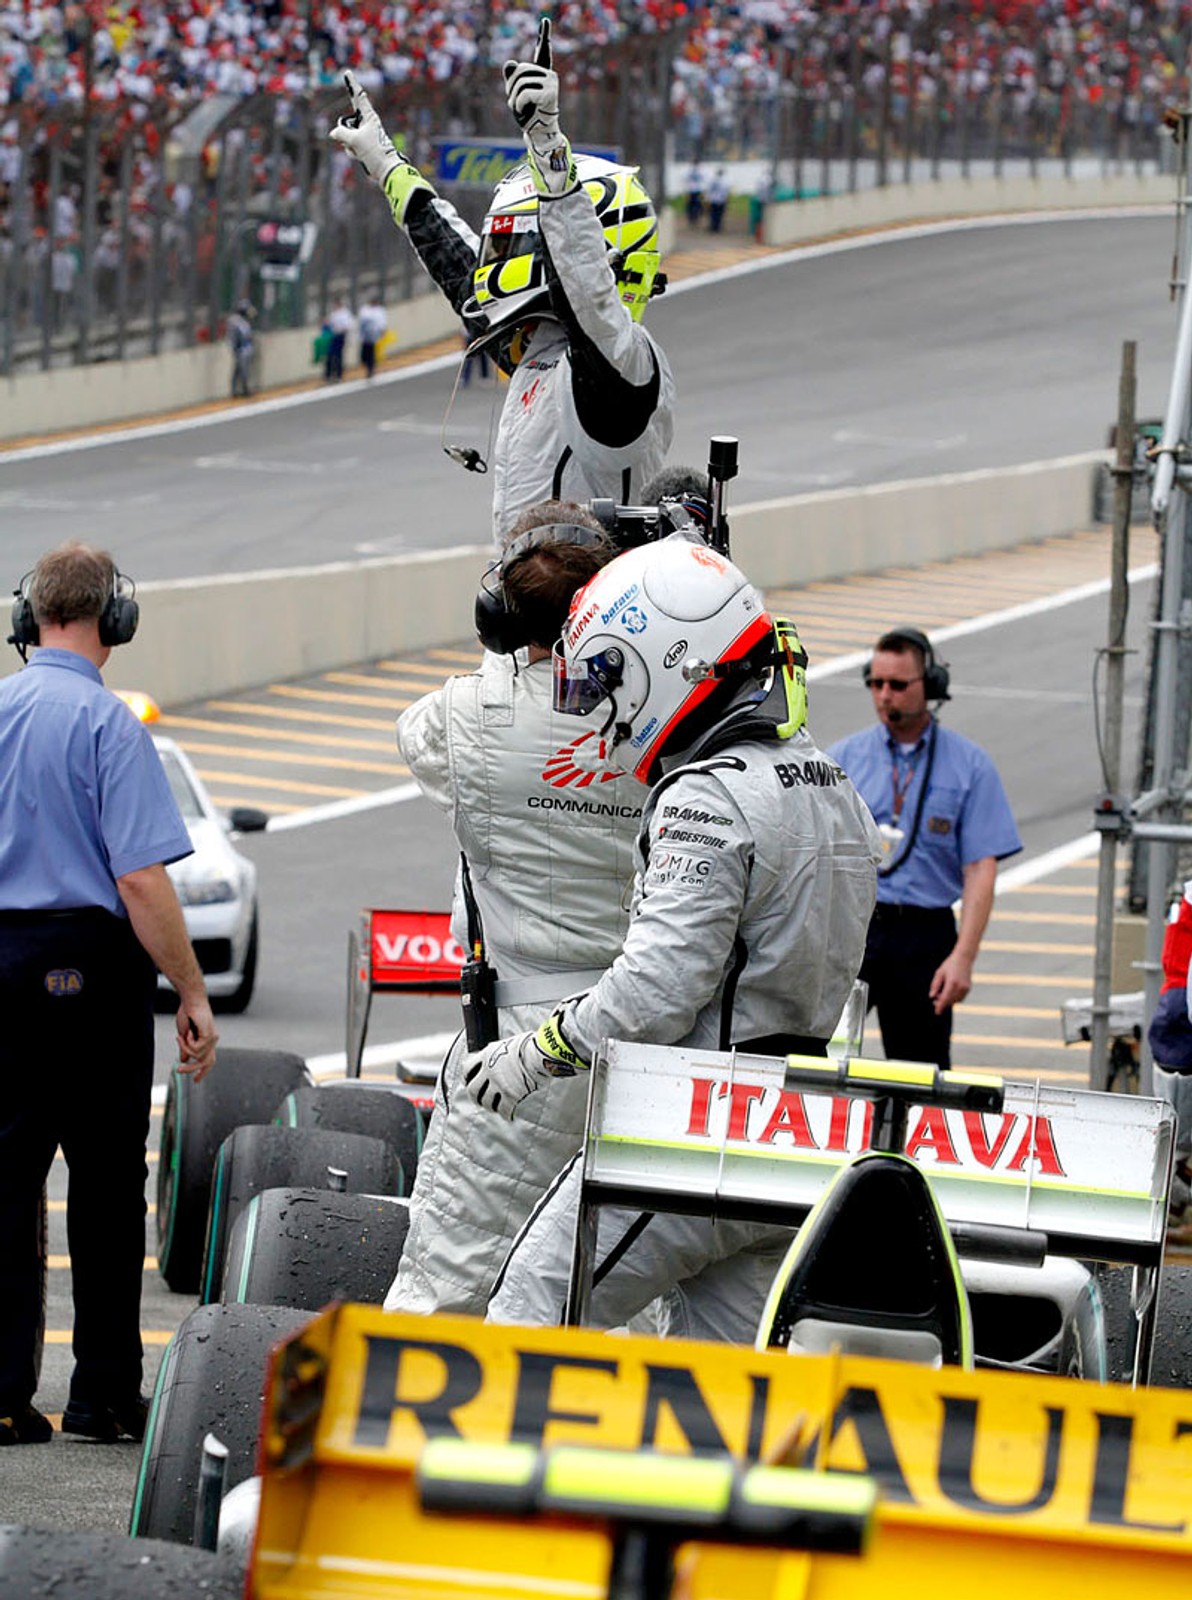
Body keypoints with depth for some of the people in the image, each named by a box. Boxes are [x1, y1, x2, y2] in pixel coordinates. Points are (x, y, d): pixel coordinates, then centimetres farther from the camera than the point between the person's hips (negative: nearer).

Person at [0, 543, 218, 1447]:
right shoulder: (106, 722, -12)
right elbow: (140, 879, -17)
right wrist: (193, 993, -10)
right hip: (91, 962, -5)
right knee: (107, 1185, 5)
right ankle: (104, 1393, 9)